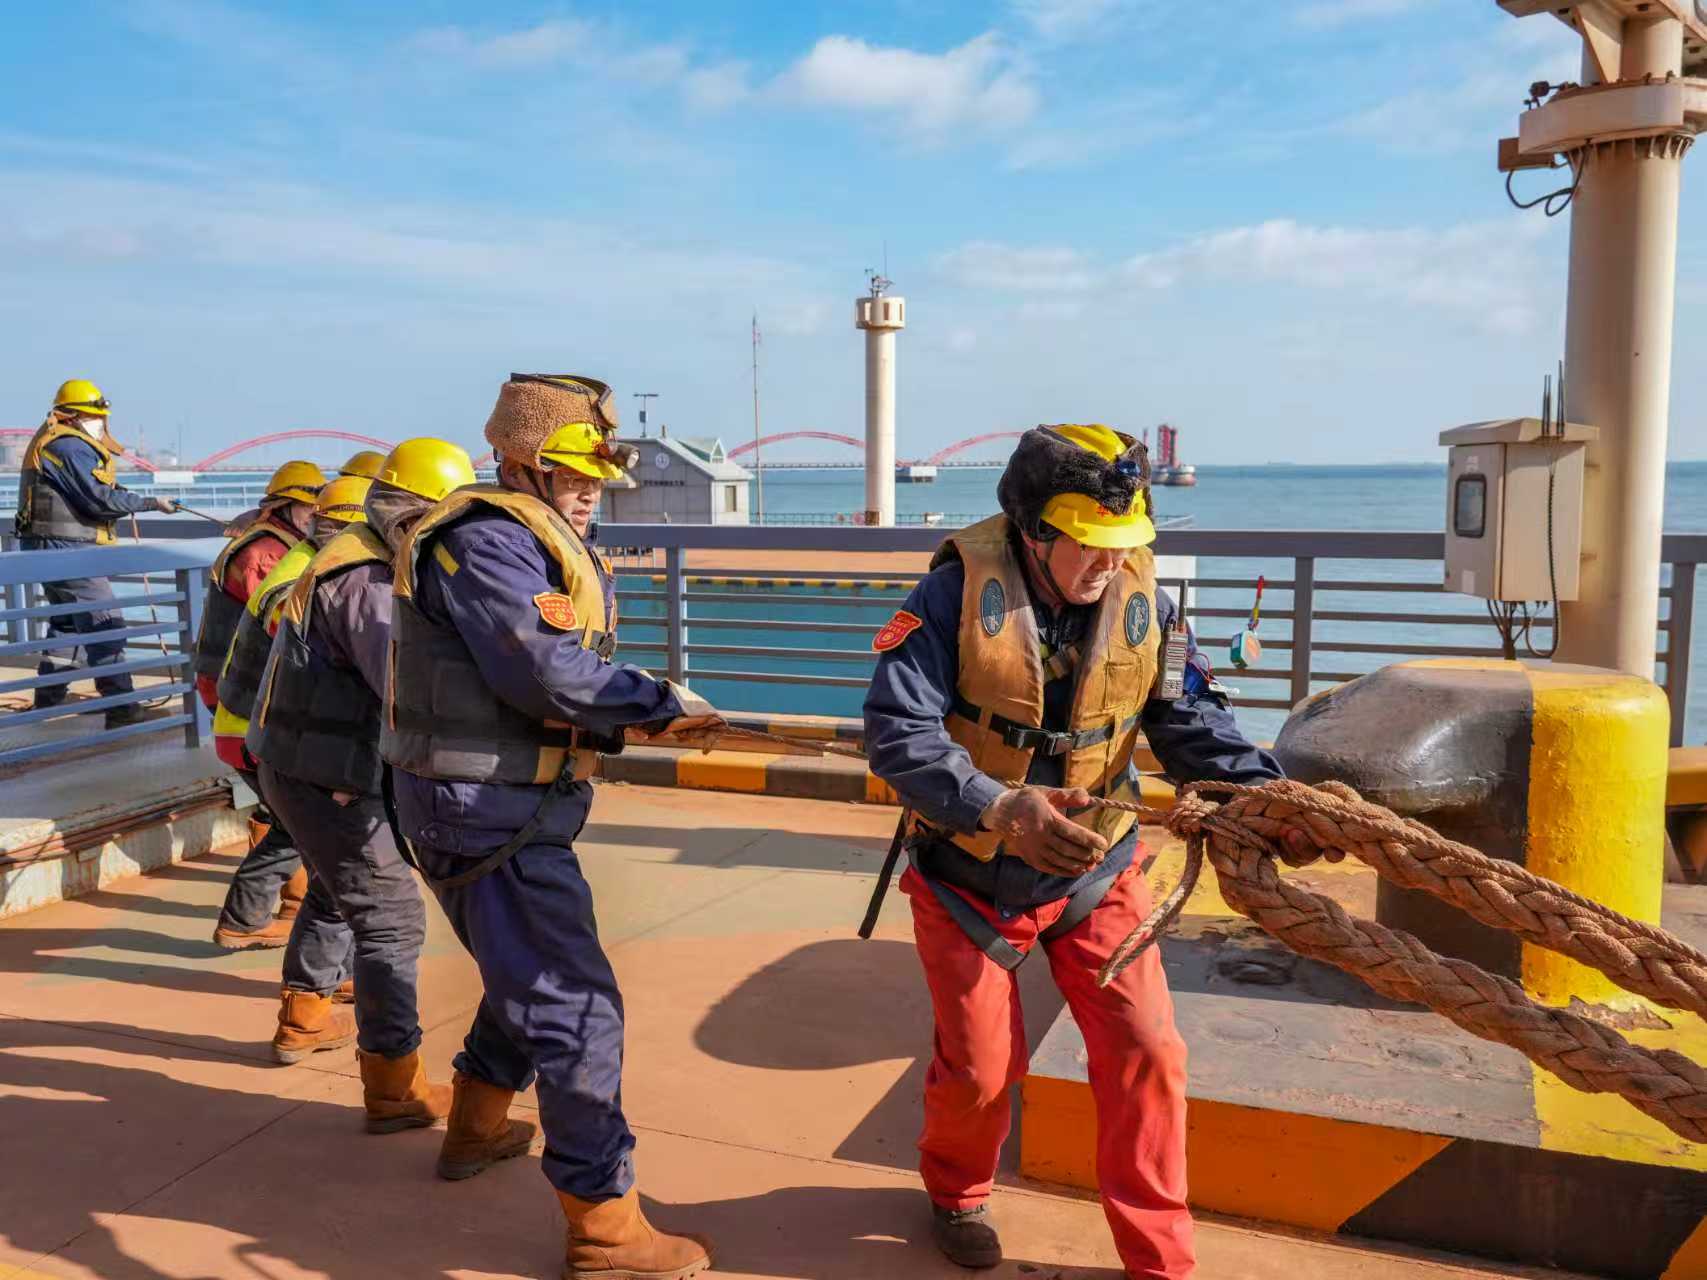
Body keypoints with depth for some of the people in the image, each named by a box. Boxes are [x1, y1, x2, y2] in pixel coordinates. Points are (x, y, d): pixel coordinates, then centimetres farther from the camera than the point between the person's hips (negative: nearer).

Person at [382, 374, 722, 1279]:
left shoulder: (533, 538, 13)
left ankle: (476, 1128, 47)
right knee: (575, 1006, -6)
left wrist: (624, 717, -6)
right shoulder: (485, 542, -18)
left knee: (530, 973, 26)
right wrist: (665, 704, -17)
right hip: (487, 814, -10)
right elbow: (550, 672, -26)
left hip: (504, 804, 10)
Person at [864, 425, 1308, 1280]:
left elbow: (1190, 722, -8)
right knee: (980, 1068, 10)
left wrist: (1269, 793, -26)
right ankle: (955, 1191, 44)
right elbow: (896, 730, -29)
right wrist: (999, 809, -44)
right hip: (970, 875, -2)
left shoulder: (1140, 598, -10)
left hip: (1093, 869, 3)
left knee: (1146, 1051, -2)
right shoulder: (960, 590, -22)